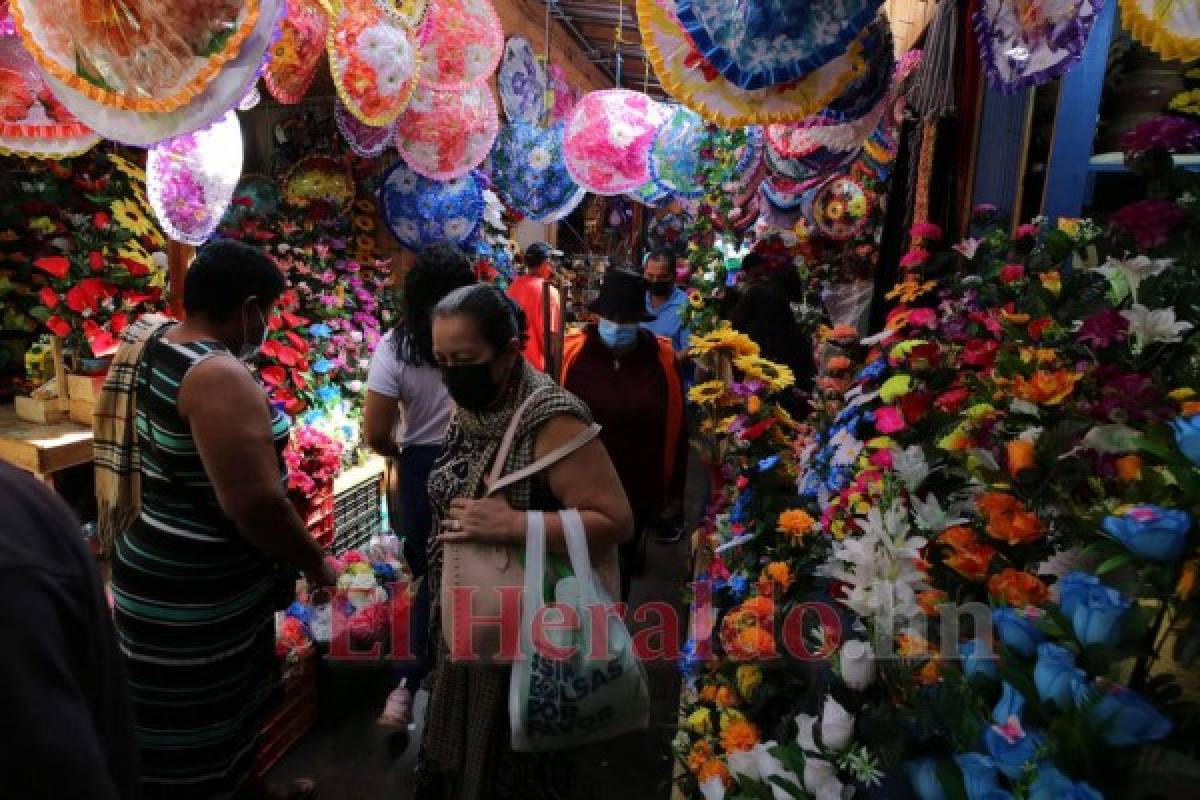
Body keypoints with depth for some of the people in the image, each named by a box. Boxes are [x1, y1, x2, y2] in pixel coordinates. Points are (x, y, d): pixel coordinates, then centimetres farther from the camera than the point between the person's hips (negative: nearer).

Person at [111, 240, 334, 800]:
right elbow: (254, 502, -30)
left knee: (222, 708, 27)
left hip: (177, 572, 10)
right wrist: (316, 566, -15)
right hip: (192, 590, -10)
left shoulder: (158, 352, 5)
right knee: (190, 735, 10)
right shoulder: (220, 376, -26)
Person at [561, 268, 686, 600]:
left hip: (638, 490, 1)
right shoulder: (572, 353, -13)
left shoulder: (662, 358, -9)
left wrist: (672, 489, 3)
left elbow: (675, 428, -1)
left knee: (621, 568, 22)